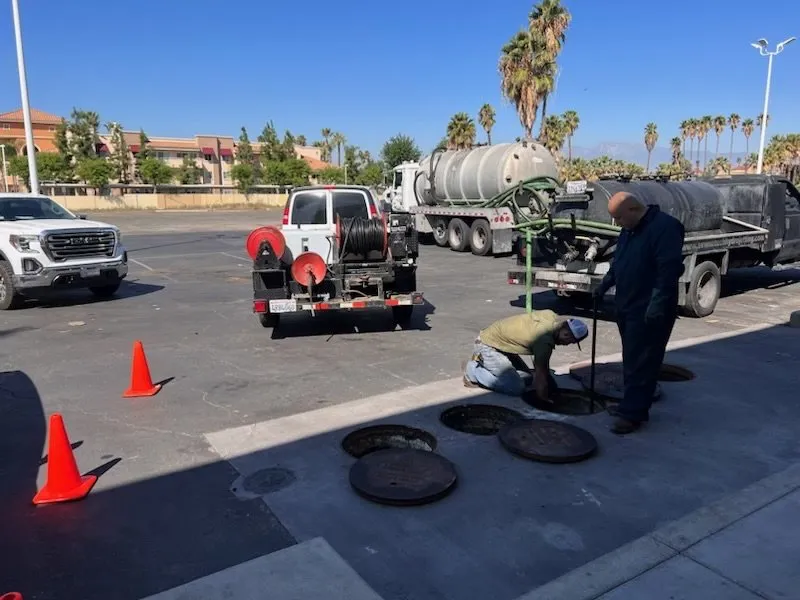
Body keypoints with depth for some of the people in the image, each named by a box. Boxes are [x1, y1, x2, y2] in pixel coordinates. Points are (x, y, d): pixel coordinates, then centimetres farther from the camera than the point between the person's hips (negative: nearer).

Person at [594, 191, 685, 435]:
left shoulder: (664, 226, -18)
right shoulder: (629, 230, 12)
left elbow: (670, 269, -24)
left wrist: (658, 304, -27)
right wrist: (605, 285, 20)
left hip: (649, 311, -9)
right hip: (628, 307, 9)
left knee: (641, 362, -4)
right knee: (631, 359, 16)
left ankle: (632, 413, 3)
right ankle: (632, 405, 27)